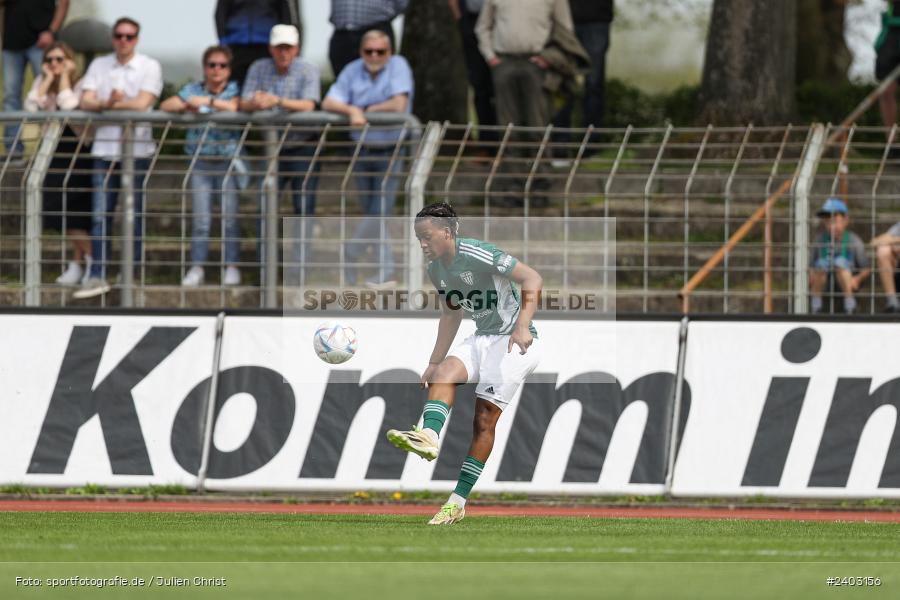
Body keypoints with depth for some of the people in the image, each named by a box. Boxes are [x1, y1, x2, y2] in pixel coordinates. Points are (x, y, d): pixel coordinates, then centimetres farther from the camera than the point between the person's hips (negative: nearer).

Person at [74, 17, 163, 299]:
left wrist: (106, 104, -6)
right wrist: (109, 102, -18)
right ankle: (97, 276, 0)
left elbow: (142, 103, -12)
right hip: (105, 149, 3)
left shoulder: (149, 67, 1)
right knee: (101, 215, -1)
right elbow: (86, 102, 1)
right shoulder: (99, 66, 11)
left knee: (136, 214, 1)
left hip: (138, 148, -3)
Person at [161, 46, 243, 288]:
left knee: (230, 219, -1)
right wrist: (187, 105, -17)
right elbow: (166, 106, -2)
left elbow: (234, 106, -21)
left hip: (228, 161, -2)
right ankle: (197, 268, 6)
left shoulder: (234, 89, 1)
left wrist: (207, 101, -21)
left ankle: (232, 267, 7)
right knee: (200, 220, 1)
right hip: (200, 163, 2)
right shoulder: (194, 90, 7)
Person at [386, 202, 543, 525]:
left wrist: (522, 325, -32)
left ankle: (458, 501, -12)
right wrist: (434, 361, 18)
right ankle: (429, 435, -45)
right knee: (443, 372, -22)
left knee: (485, 418, -12)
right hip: (482, 339, 8)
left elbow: (532, 279, -21)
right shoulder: (436, 270, 6)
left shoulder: (477, 254, -20)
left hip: (515, 342, -8)